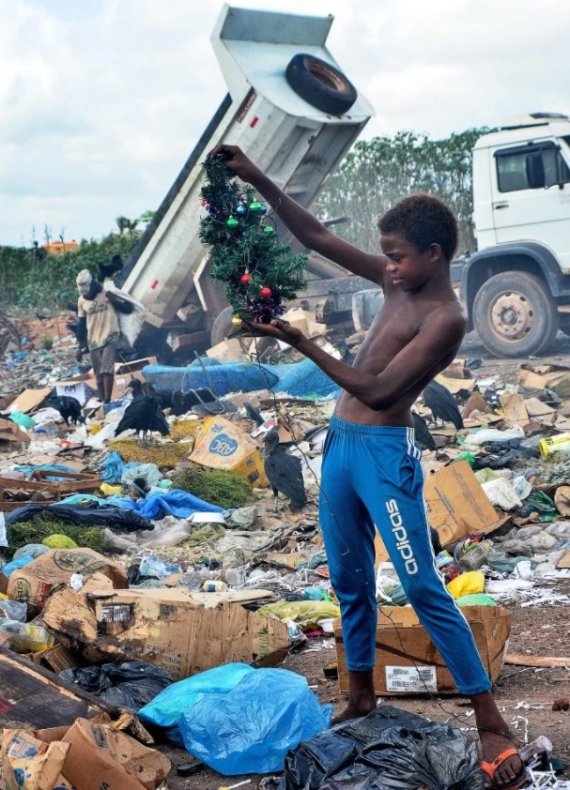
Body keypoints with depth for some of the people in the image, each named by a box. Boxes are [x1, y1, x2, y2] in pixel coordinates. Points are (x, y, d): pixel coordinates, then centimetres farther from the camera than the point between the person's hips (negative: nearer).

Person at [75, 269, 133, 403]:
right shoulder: (82, 301, 7)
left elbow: (129, 308, -2)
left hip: (110, 337, -4)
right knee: (98, 376, 4)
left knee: (106, 370, -20)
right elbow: (81, 324, 13)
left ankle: (107, 401, -22)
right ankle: (103, 402, 10)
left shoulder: (108, 294, -2)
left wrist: (114, 301, -18)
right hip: (93, 342, 4)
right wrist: (81, 346, 11)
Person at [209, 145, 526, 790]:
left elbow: (377, 391, -21)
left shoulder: (445, 319, -17)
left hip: (385, 453, -8)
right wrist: (257, 180, 1)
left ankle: (491, 723, -2)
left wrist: (299, 343, -23)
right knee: (350, 582, 15)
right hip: (339, 445, 8)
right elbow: (317, 238, 9)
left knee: (424, 589, -8)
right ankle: (360, 696, 29)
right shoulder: (398, 281, 7)